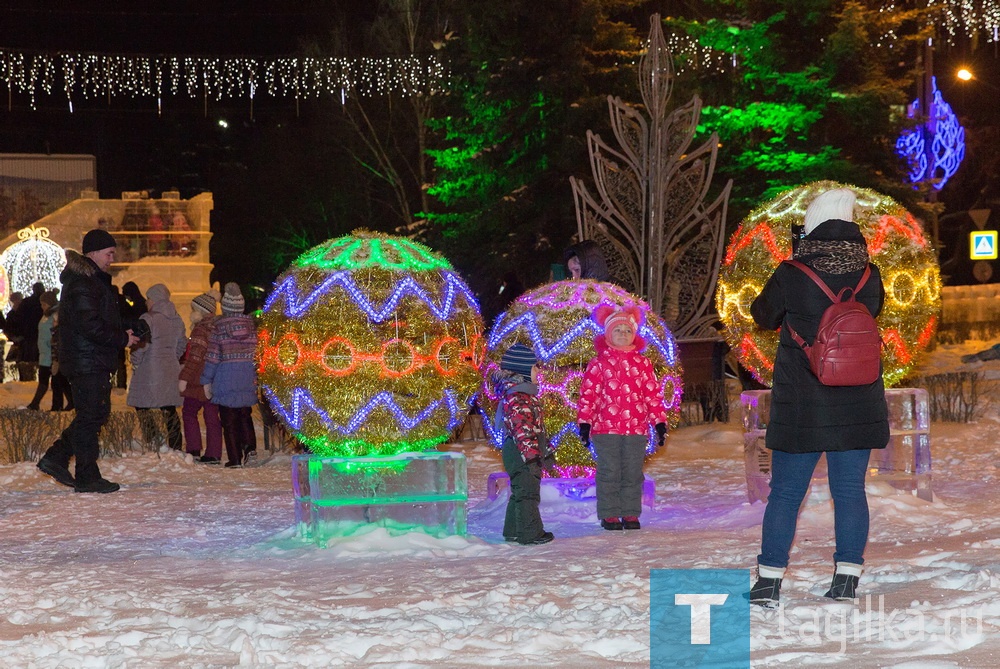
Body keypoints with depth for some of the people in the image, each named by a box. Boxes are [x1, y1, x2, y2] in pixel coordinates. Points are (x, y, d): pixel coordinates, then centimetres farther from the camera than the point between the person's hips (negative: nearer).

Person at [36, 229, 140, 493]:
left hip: (93, 360, 11)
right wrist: (122, 339, -15)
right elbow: (90, 326, -23)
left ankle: (55, 458, 17)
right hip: (87, 361, -11)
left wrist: (124, 332, 10)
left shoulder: (92, 280, 19)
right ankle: (87, 477, 1)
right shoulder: (82, 283, -16)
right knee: (91, 415, -5)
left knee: (97, 413, 14)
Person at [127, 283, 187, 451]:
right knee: (169, 408, 11)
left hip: (150, 370, -7)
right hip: (171, 371, 7)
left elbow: (142, 345, -17)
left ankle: (154, 444, -6)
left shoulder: (148, 319, -13)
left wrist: (136, 362, -4)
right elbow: (182, 343, 15)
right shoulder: (177, 320, 9)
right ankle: (176, 446, 10)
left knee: (142, 406, 3)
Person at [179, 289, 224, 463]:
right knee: (212, 415, 9)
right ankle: (214, 454, 8)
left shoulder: (201, 328, -14)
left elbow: (196, 356, -20)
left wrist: (184, 377, -19)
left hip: (199, 380, -7)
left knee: (189, 411, 7)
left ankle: (194, 450, 3)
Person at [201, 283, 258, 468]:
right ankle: (250, 449, -1)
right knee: (245, 416, 18)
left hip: (226, 378, -3)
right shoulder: (252, 324, 3)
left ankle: (235, 460, 2)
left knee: (229, 419, 4)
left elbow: (212, 356, -5)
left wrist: (206, 381, 1)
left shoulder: (219, 327, -6)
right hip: (248, 378, 3)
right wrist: (258, 375, 15)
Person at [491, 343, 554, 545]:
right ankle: (530, 534, -4)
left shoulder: (523, 391, 18)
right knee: (528, 492, -7)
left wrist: (545, 451, 28)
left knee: (520, 492, 17)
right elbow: (521, 428, -23)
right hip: (522, 452, -11)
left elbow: (535, 425, 25)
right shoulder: (517, 395, -16)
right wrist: (531, 454, -26)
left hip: (524, 453, 11)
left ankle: (513, 531, 25)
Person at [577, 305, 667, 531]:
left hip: (636, 427, 2)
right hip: (605, 427, -2)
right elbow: (588, 393, 0)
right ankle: (609, 514, 9)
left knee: (633, 473, 7)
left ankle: (631, 513, 16)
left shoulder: (642, 363, 10)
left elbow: (653, 394, 11)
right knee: (609, 472, 0)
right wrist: (584, 423, -5)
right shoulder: (599, 363, 2)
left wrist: (659, 422, 6)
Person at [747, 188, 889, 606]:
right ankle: (846, 581, 8)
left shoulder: (790, 277, -13)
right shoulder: (870, 277, -4)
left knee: (785, 492, 6)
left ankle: (769, 582, 10)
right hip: (858, 404, 2)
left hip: (800, 405, -2)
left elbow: (763, 316, 5)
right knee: (850, 491, 8)